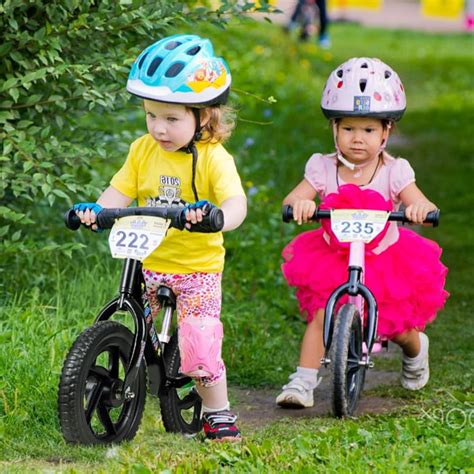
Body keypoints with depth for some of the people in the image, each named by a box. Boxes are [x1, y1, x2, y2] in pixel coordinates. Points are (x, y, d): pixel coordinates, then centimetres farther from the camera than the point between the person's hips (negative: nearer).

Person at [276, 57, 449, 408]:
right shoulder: (323, 167, -7)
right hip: (332, 259, 1)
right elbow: (292, 199, -17)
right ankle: (304, 382, -12)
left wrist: (420, 208, -44)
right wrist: (299, 203, -42)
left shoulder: (394, 171, -9)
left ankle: (415, 348, 37)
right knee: (321, 315, -18)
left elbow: (422, 204, -19)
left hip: (386, 259, -1)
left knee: (397, 328, 1)